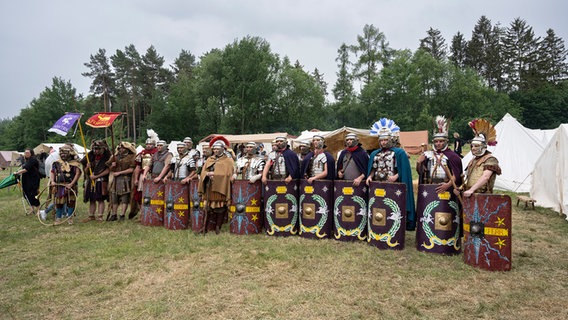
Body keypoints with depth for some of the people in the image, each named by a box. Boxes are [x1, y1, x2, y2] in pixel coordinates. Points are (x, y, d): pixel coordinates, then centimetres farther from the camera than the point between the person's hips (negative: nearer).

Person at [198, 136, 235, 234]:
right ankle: (207, 227, 10)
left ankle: (218, 227, 4)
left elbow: (228, 174, -9)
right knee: (210, 208, 4)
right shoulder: (209, 160, 20)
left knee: (220, 208, -4)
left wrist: (214, 174, -11)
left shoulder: (228, 160, 4)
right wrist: (207, 174, -10)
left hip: (221, 188, -4)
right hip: (210, 188, 4)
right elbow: (203, 172, 13)